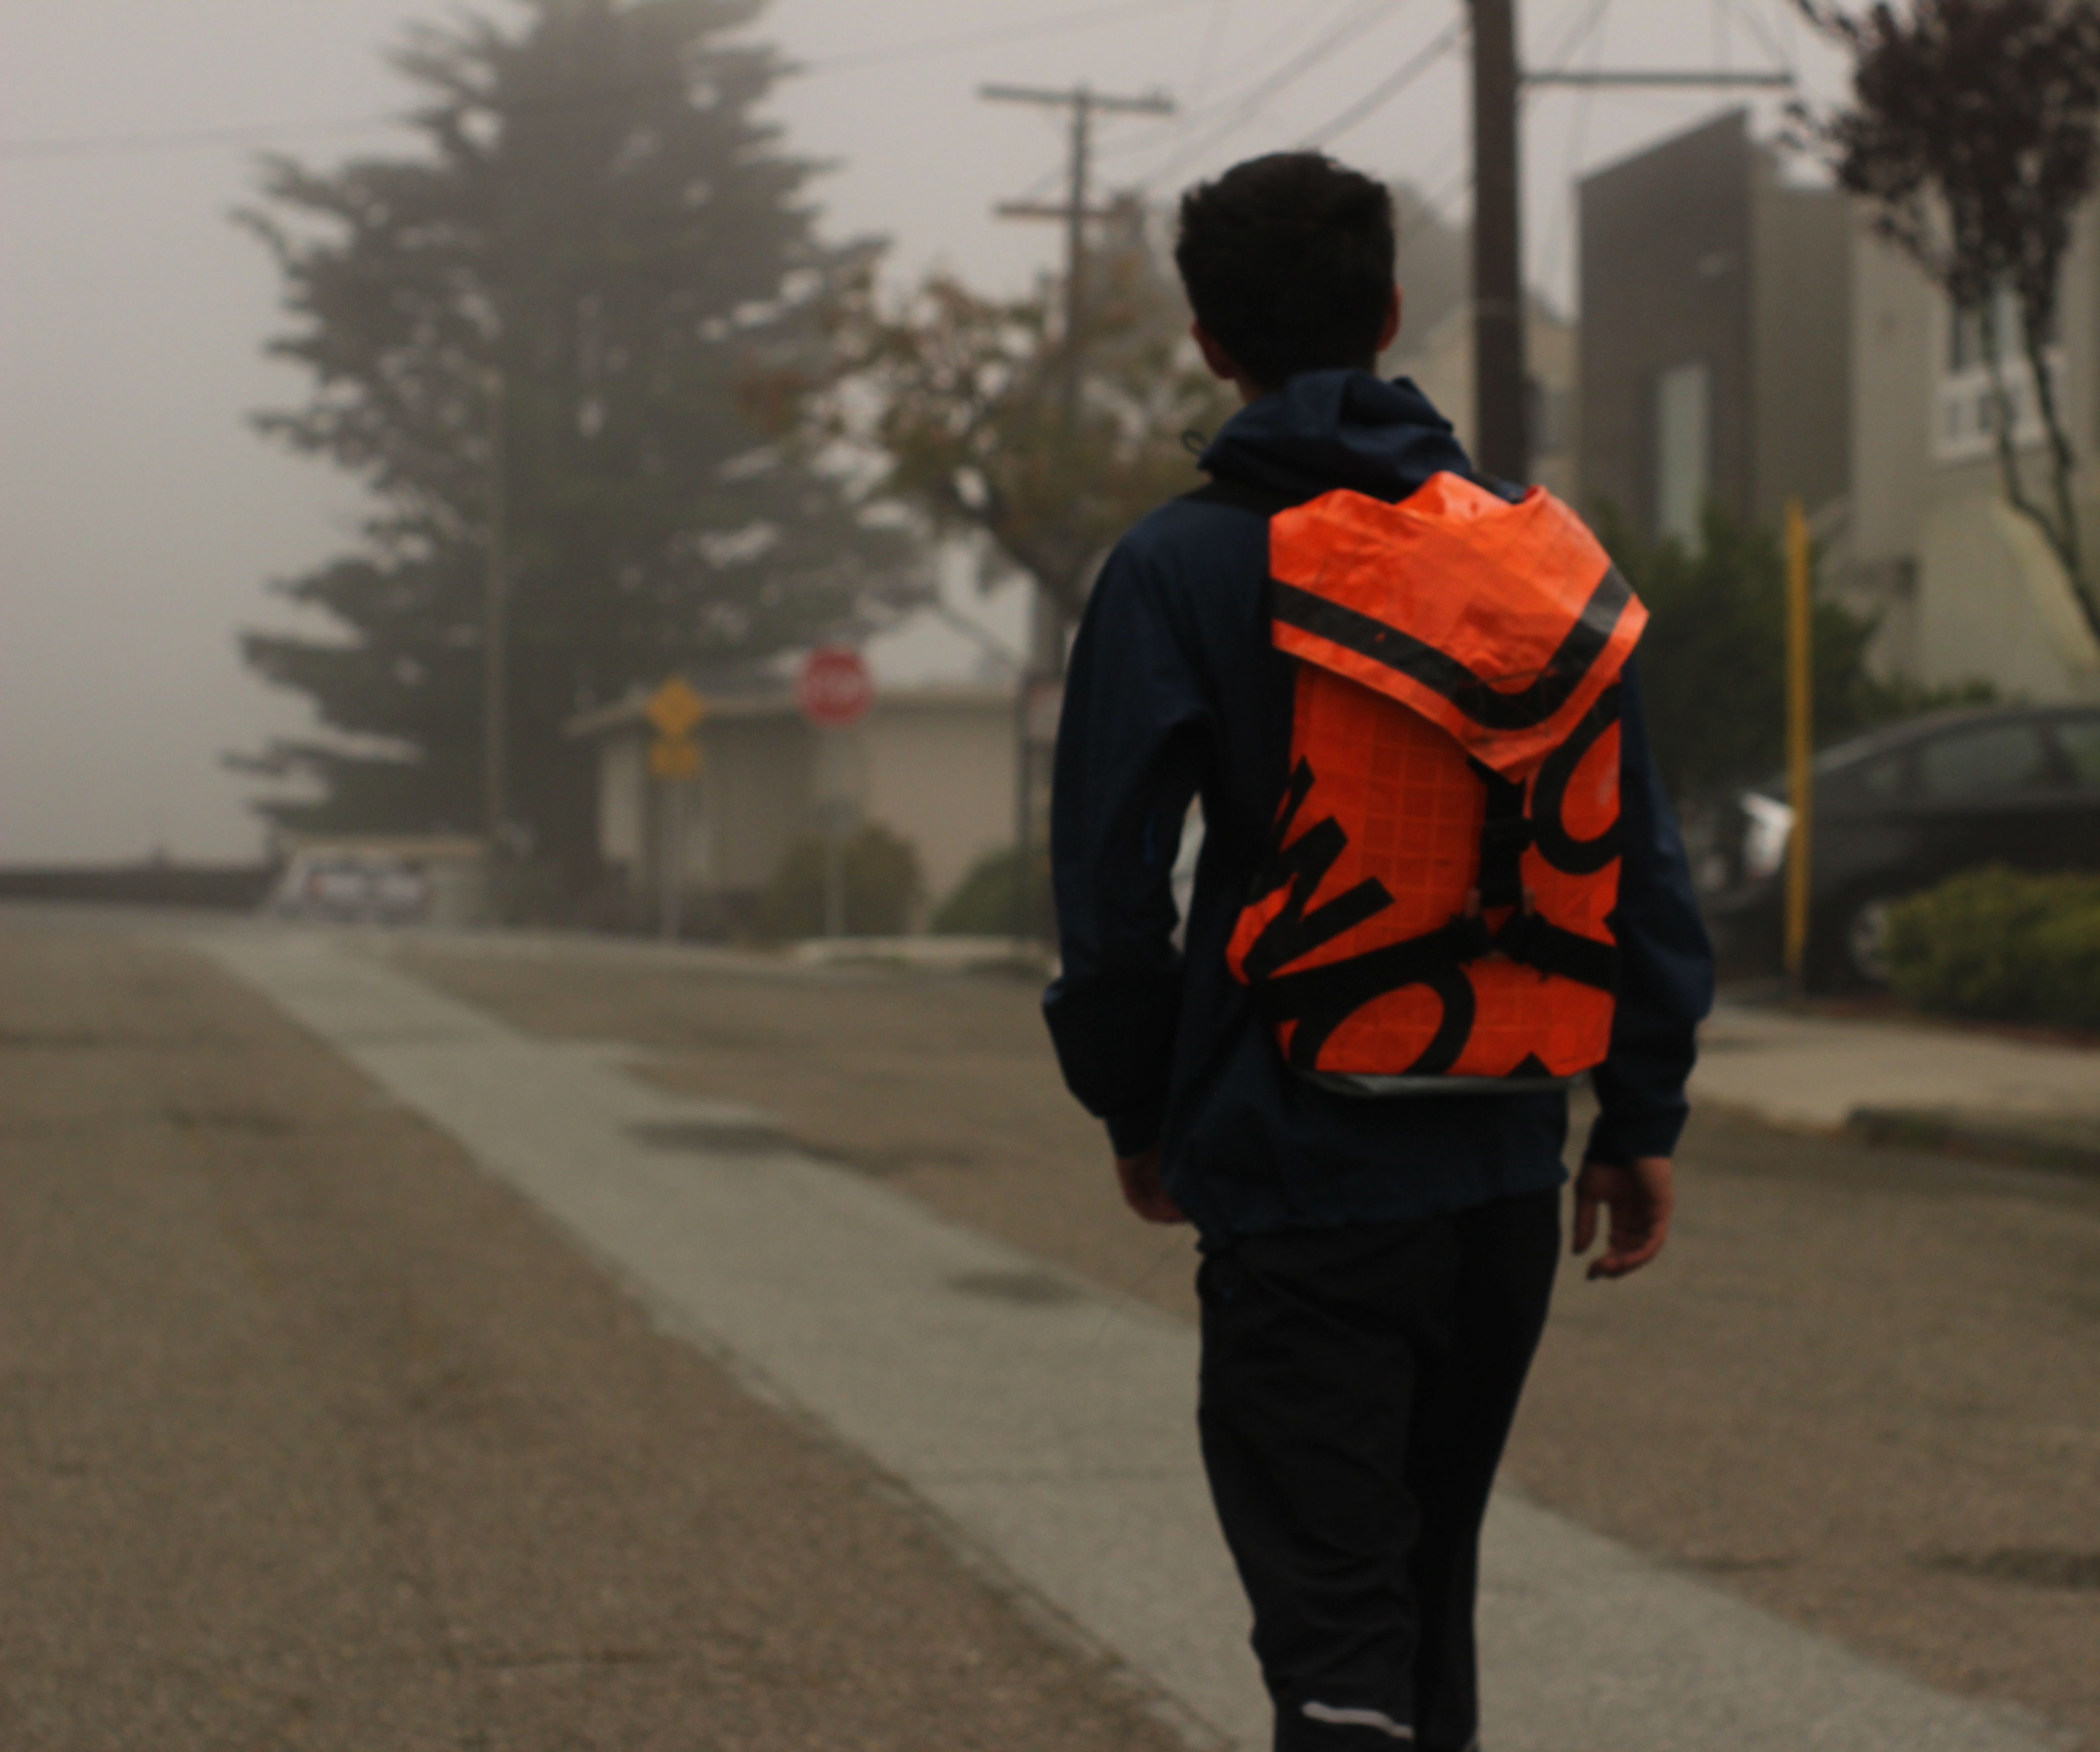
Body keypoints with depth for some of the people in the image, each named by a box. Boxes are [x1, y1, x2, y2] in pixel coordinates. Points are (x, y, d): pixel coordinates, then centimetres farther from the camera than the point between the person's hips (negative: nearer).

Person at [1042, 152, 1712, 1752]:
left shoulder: (1180, 571, -8)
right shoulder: (1550, 556, 5)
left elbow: (1112, 892, -8)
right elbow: (1644, 861, 5)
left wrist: (1137, 1114, 7)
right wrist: (1644, 1119, 12)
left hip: (1302, 1183, -5)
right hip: (1507, 1173, 5)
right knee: (1431, 1584, 22)